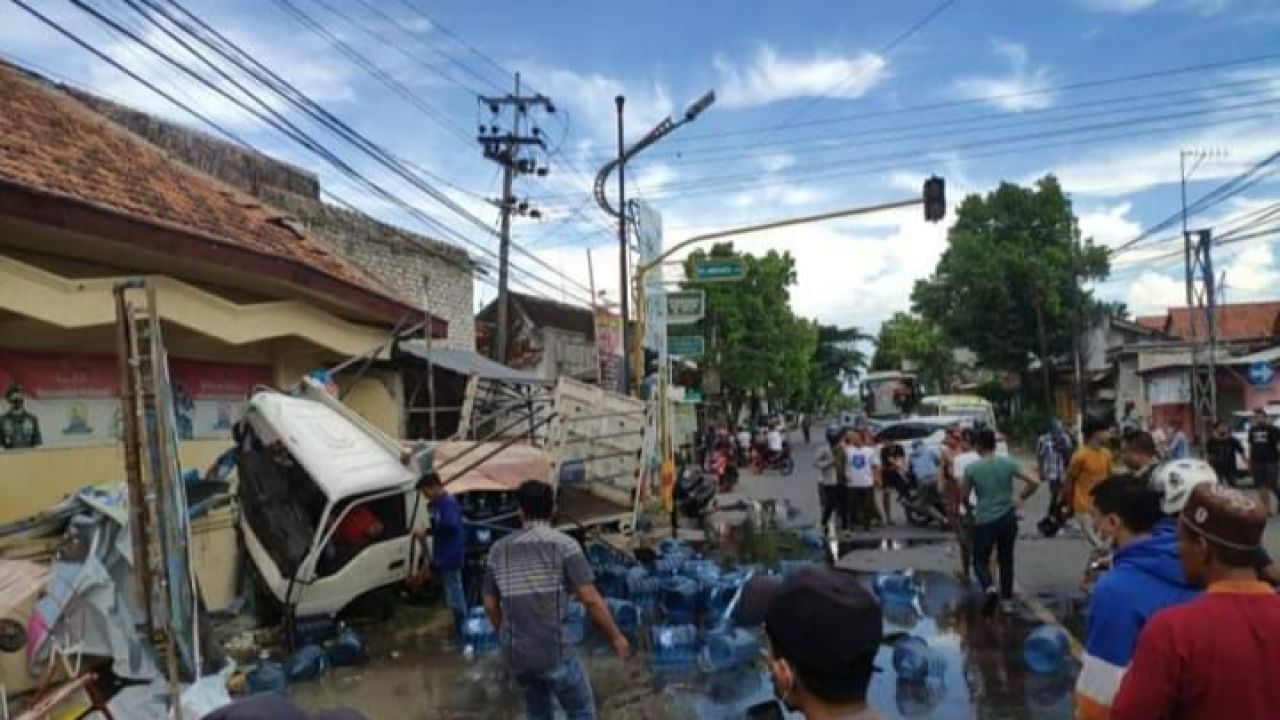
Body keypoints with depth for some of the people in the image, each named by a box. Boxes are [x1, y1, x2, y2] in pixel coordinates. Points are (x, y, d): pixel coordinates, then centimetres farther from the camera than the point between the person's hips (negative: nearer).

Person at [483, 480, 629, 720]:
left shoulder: (499, 549, 2)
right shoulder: (564, 544, -11)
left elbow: (490, 604, 9)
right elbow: (591, 600, -16)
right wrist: (616, 637, -3)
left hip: (516, 655, 5)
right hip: (555, 652, -5)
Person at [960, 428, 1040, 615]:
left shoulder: (972, 468, -10)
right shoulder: (1008, 462, -4)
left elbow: (962, 495, -1)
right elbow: (1034, 482, -5)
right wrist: (1021, 499, 8)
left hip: (984, 521, -3)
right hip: (1008, 519, 3)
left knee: (980, 560, 10)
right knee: (1006, 560, 19)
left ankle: (990, 589, -17)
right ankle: (1007, 600, 23)